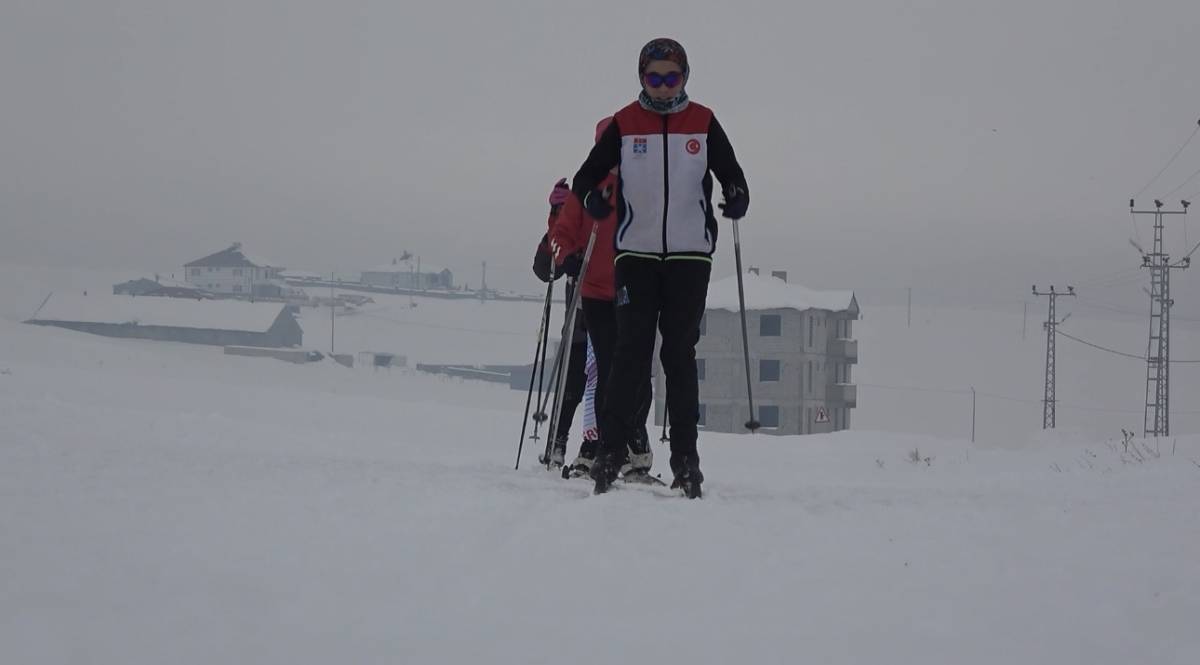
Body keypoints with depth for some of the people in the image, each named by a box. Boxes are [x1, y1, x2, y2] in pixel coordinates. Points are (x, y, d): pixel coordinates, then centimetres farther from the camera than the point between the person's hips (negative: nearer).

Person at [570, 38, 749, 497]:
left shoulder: (703, 124, 5)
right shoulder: (624, 124, 3)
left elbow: (731, 174, 9)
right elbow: (587, 175, 3)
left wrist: (737, 198, -13)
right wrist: (590, 198, -20)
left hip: (690, 254, 1)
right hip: (636, 253, -1)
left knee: (680, 354, 2)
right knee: (631, 352, -7)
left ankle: (685, 459, 5)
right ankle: (610, 452, -5)